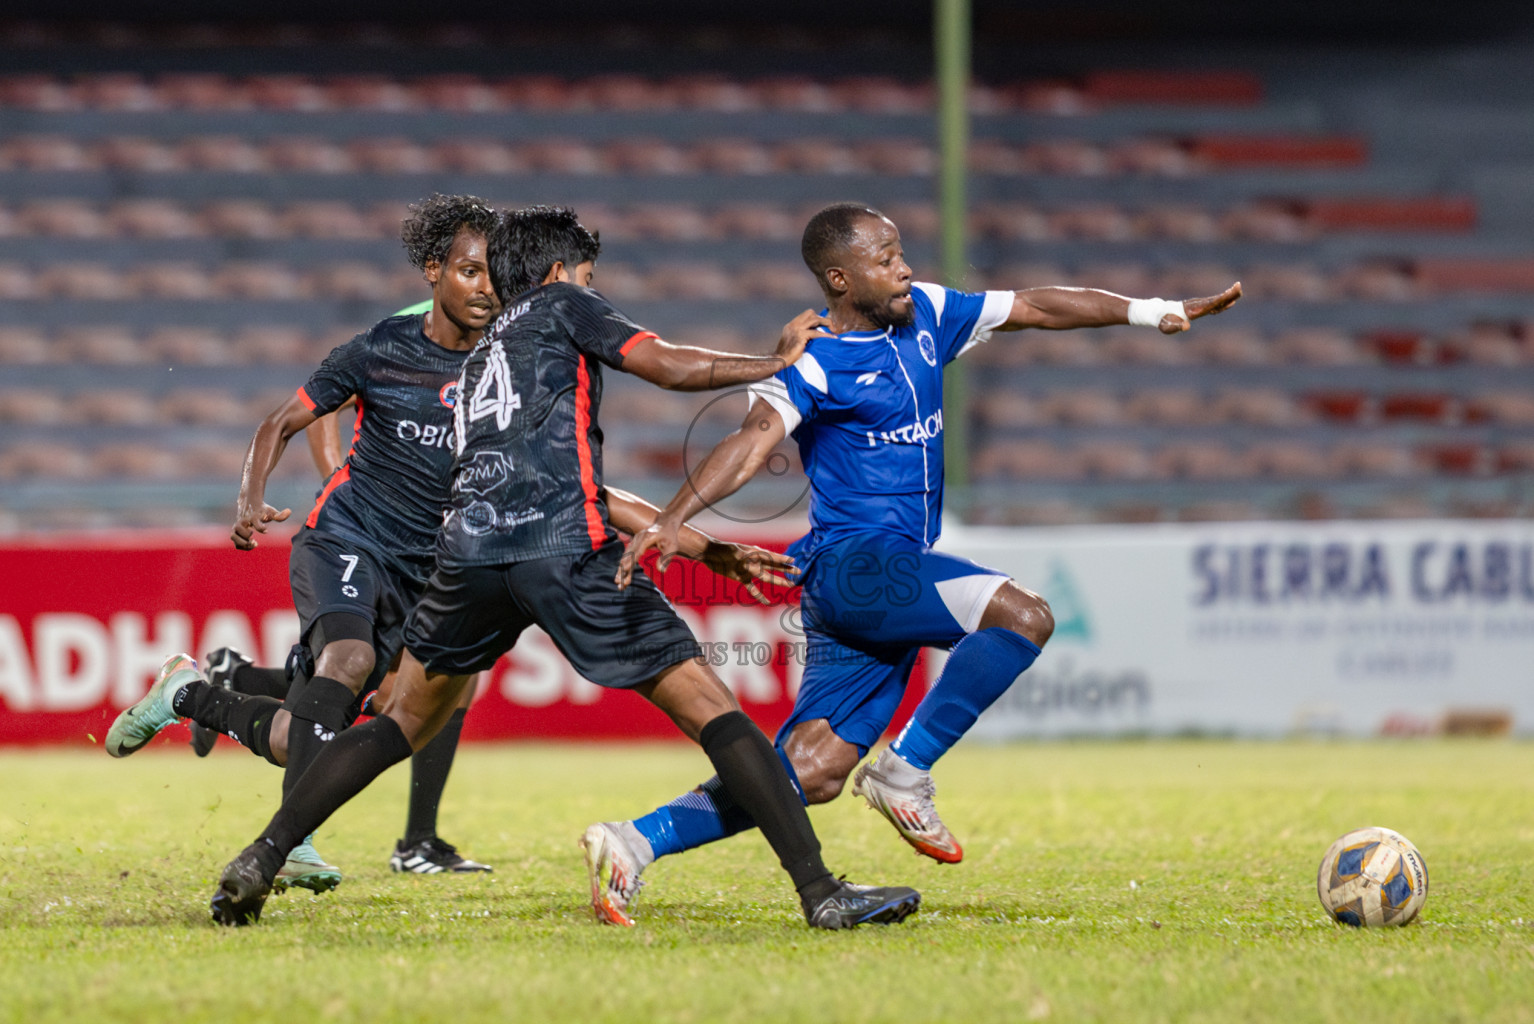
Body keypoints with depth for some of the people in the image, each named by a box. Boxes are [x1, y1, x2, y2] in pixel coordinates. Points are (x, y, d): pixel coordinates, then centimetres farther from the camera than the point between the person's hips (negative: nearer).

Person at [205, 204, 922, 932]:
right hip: (565, 551, -6)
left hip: (470, 548, 6)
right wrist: (779, 361, 16)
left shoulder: (480, 360, 35)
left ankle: (260, 861, 11)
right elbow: (667, 367, 5)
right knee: (711, 710, -3)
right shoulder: (560, 305, 17)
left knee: (403, 724, 21)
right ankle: (819, 892, -11)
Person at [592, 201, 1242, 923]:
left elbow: (1032, 308, 19)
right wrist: (670, 521, -37)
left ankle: (638, 840, -1)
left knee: (811, 772, 1)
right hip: (851, 561, -8)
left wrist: (1149, 311, 16)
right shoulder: (813, 363, -10)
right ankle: (905, 774, -16)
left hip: (896, 577, 8)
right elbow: (751, 444, -23)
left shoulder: (924, 315, 12)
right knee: (1023, 616, -24)